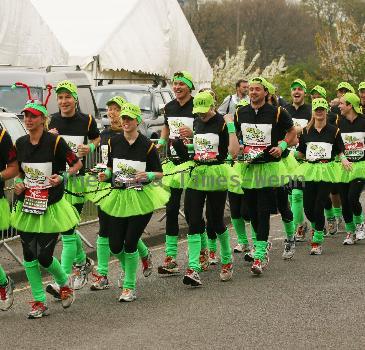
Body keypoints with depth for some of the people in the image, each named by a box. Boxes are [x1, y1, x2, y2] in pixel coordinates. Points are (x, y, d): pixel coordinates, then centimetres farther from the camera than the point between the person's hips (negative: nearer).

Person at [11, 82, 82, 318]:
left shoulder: (55, 142, -12)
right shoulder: (20, 144, 4)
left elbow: (77, 164, -3)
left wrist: (62, 177, -18)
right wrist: (19, 183, 1)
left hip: (51, 208, -5)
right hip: (27, 206, 5)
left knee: (44, 256, -6)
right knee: (29, 256, 3)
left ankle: (65, 282, 25)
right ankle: (39, 302, 14)